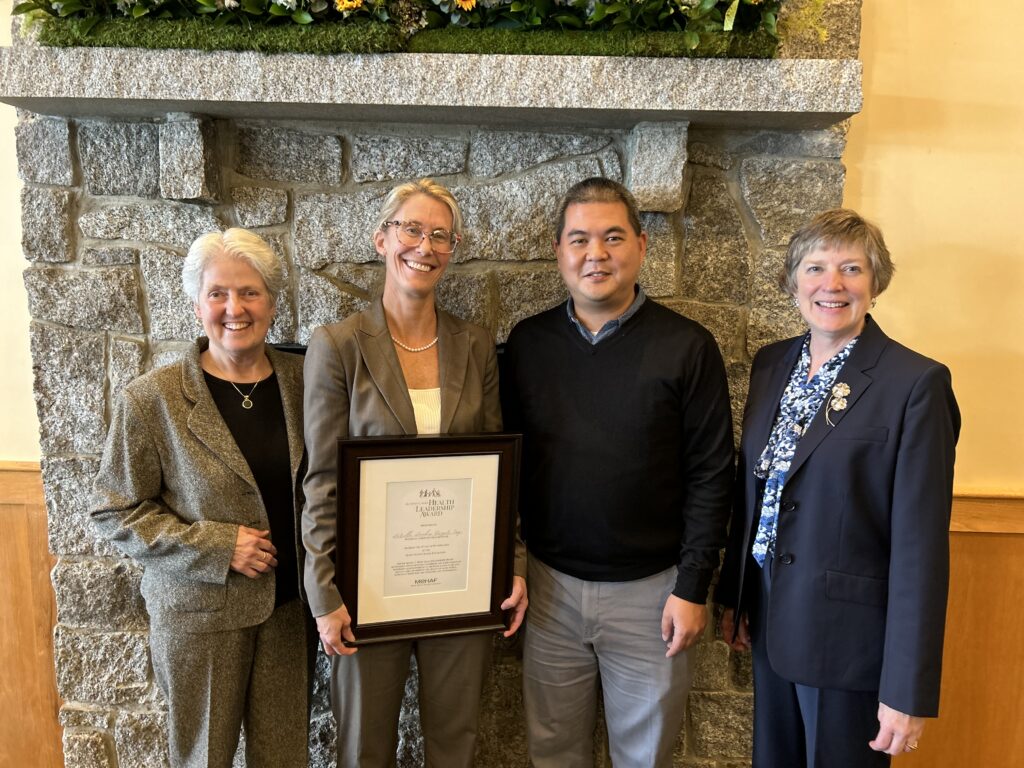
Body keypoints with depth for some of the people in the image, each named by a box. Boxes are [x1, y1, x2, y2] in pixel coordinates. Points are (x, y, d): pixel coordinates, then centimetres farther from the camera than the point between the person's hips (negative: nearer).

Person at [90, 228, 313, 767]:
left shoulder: (302, 381, -1)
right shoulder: (152, 400, -11)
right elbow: (114, 512, -7)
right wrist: (216, 546, -17)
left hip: (290, 604, 3)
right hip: (199, 610, -3)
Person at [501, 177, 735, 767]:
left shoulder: (687, 347, -8)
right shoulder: (527, 342, 0)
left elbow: (710, 475, -7)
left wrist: (693, 587, -9)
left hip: (651, 589, -2)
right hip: (550, 584, 2)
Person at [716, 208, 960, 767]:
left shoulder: (916, 382, -16)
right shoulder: (771, 364, 3)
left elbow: (920, 543, -17)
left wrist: (909, 689, -15)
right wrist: (734, 595, 12)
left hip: (849, 633, -5)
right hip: (770, 621, 6)